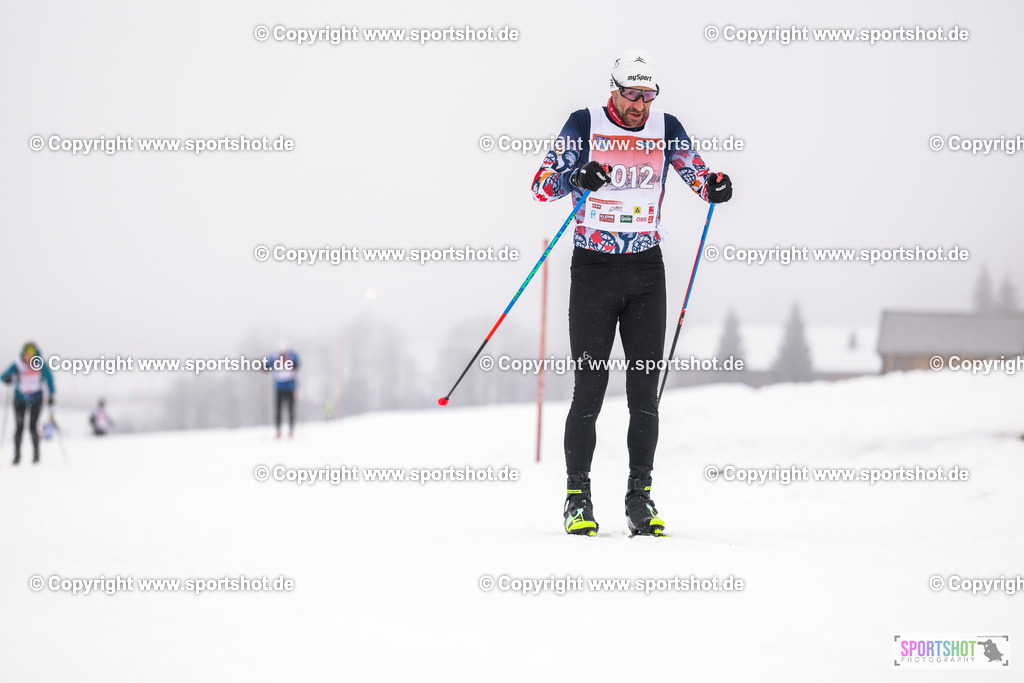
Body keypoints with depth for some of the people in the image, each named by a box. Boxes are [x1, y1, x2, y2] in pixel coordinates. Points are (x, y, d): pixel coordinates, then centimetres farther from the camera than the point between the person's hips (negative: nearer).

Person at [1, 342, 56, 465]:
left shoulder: (41, 365, -14)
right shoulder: (17, 365, -17)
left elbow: (49, 378, -1)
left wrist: (51, 394, -6)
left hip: (36, 398, 0)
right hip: (20, 398, 0)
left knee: (33, 427, -10)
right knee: (19, 427, -3)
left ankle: (36, 452, 6)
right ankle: (17, 454, 6)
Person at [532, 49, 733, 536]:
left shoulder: (665, 128, 5)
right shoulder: (585, 125, -3)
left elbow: (697, 175, 8)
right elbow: (542, 183, -6)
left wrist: (713, 187, -16)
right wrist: (576, 178, -28)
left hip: (646, 270, 3)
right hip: (593, 269, -2)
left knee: (645, 388, 0)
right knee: (590, 387, -4)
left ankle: (640, 496, 7)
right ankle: (577, 497, 3)